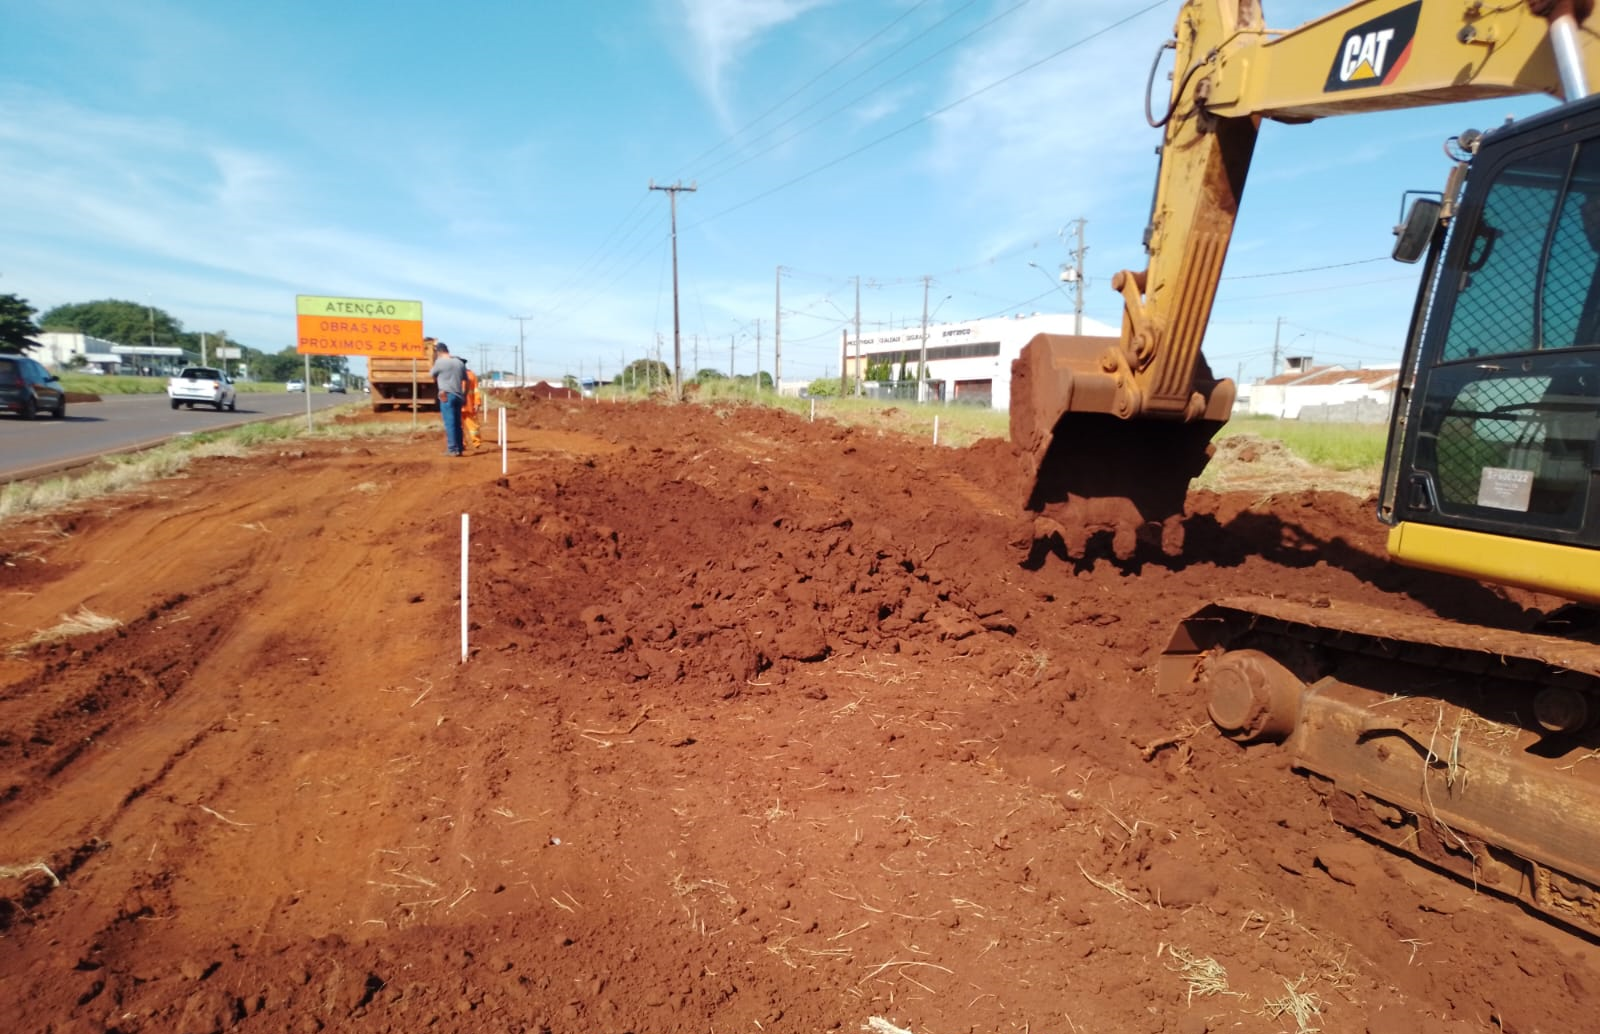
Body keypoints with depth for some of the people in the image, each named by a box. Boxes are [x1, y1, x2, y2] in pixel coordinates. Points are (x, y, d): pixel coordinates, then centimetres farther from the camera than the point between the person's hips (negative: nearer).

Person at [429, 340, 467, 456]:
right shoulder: (460, 362, 13)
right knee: (457, 423, 11)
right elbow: (466, 380, 16)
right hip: (458, 396, 6)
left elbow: (431, 375, 7)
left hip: (446, 395, -6)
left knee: (449, 423, -6)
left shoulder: (440, 361, -5)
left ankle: (452, 449, -8)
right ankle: (459, 448, 14)